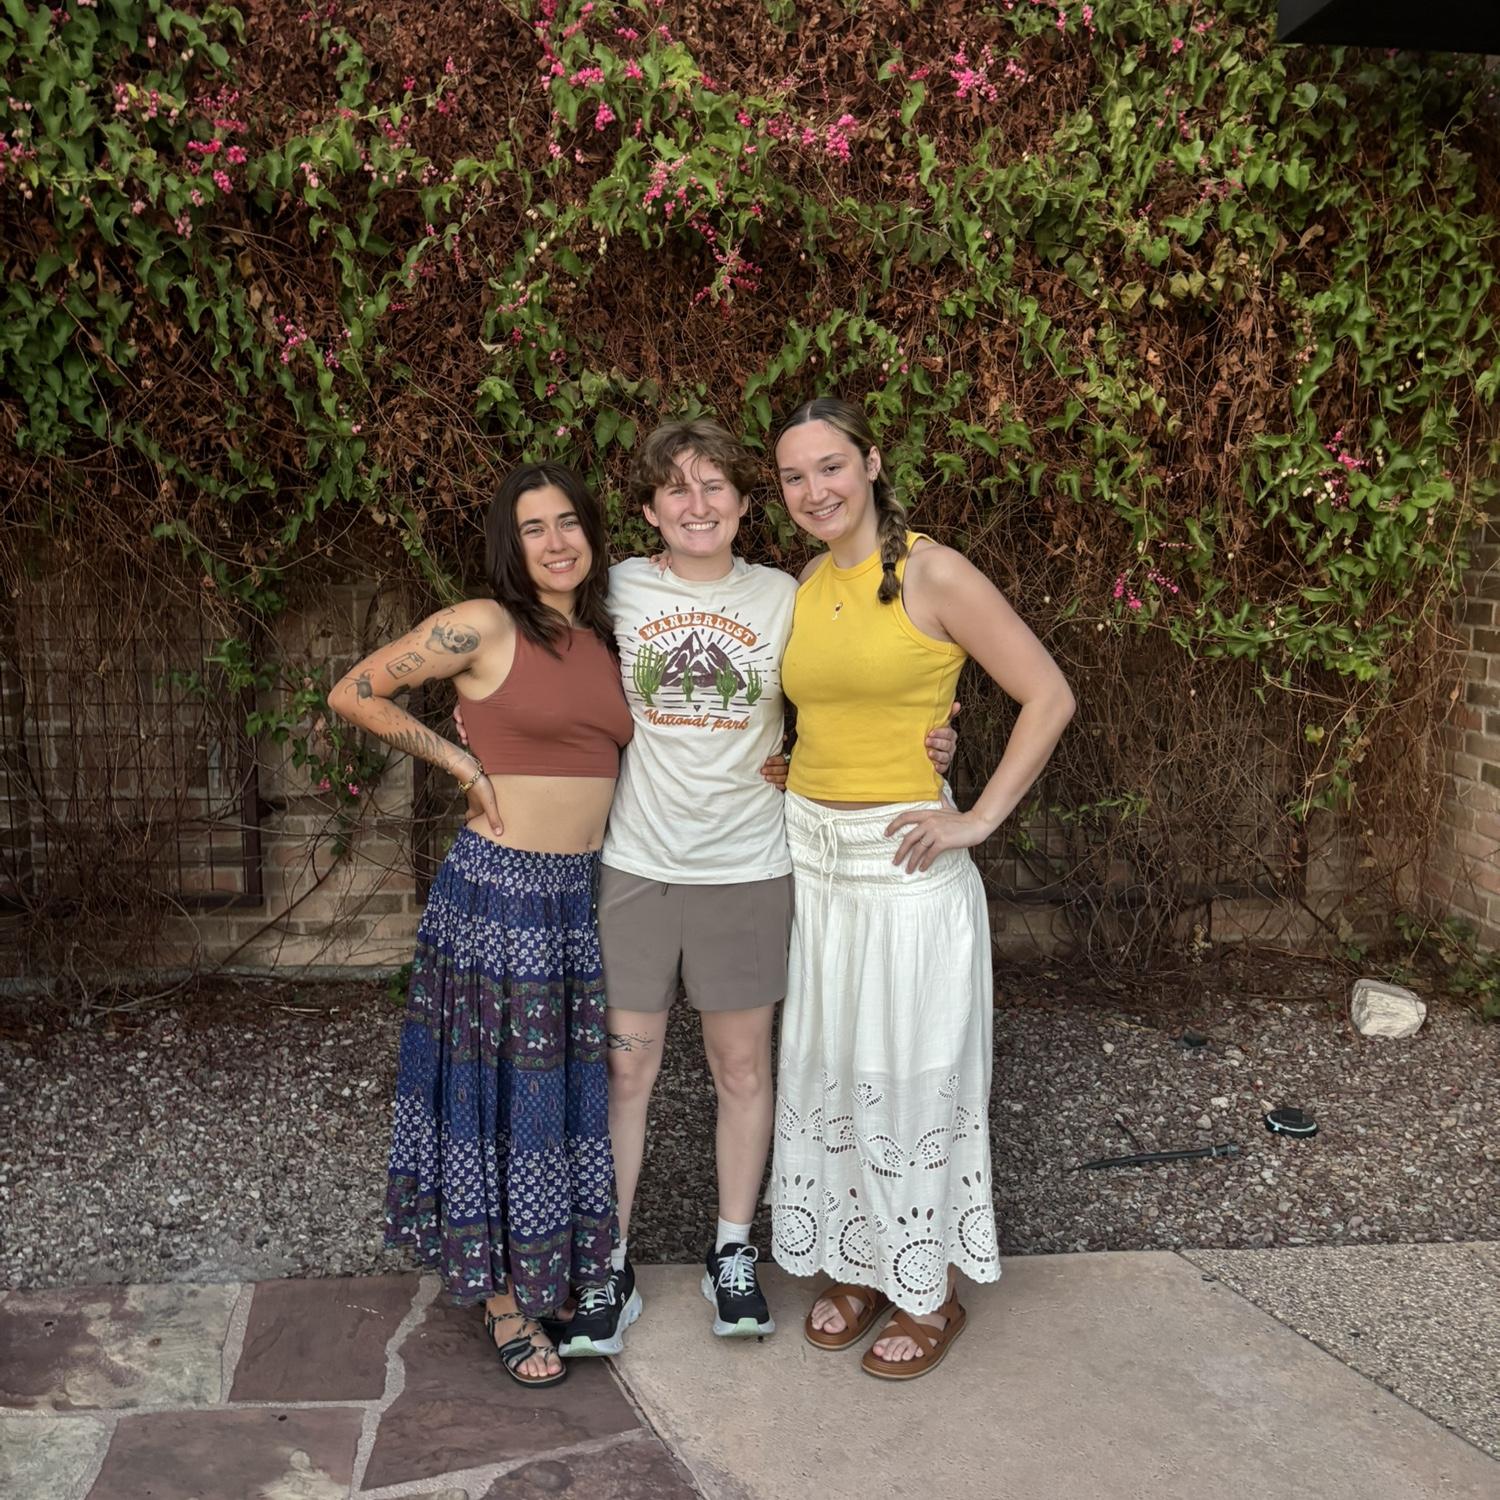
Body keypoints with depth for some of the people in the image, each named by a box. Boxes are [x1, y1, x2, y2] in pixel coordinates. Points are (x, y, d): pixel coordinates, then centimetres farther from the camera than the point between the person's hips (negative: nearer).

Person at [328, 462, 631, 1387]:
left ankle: (558, 1268, 32)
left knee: (571, 1086, 14)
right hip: (498, 887, -6)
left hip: (585, 894, 6)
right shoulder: (483, 627, -9)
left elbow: (628, 751, 20)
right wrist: (462, 764, -7)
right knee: (501, 1091, 4)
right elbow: (353, 695, -5)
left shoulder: (607, 641, 9)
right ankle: (506, 1298, 19)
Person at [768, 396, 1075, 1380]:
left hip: (903, 865, -6)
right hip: (812, 856, 6)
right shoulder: (804, 588, 7)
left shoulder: (931, 573, -12)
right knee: (827, 1068, 13)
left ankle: (933, 1295, 22)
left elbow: (1049, 697, -13)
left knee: (910, 1076, 3)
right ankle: (856, 1268, 31)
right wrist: (793, 783, 5)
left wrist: (981, 819, -15)